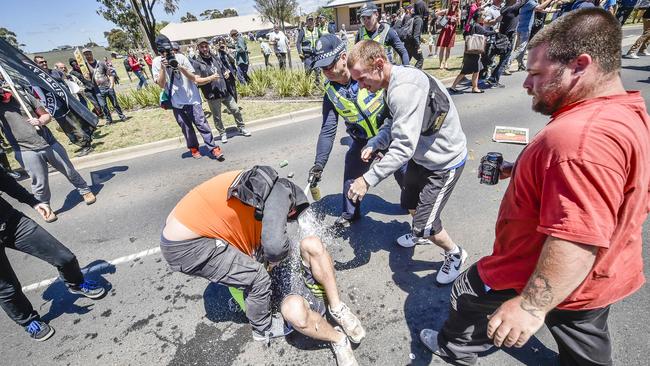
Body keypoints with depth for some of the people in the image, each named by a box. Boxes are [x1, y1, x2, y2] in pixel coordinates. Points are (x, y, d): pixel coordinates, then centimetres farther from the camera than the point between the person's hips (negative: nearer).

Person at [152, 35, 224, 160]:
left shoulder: (180, 57, -4)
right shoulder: (157, 62, -1)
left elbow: (193, 78, -6)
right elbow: (161, 85, -9)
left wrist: (180, 67, -20)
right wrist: (163, 68, -19)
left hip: (192, 99, -1)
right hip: (176, 103, 2)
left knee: (202, 124, -5)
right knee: (186, 127, 10)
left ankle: (214, 149, -1)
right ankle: (193, 148, 28)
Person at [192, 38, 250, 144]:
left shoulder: (215, 58, 11)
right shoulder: (196, 63, -6)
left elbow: (224, 69, 25)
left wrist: (227, 73, 2)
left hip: (225, 91, 5)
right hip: (212, 95, -4)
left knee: (236, 110, 11)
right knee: (217, 117, 7)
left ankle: (241, 128, 29)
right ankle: (223, 134, 25)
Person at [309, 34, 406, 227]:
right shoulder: (330, 93, -13)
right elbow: (327, 131, -13)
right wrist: (319, 164, -17)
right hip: (363, 139, 3)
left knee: (403, 170, 11)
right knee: (351, 173, 3)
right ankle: (350, 213, 27)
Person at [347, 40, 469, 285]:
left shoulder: (404, 90, -33)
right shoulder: (394, 83, -3)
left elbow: (403, 149, -35)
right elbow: (395, 123, 7)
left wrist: (368, 180, -30)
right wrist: (374, 144, -10)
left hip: (444, 162, -9)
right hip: (423, 155, 9)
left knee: (426, 224, -3)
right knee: (410, 204, 23)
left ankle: (455, 254, 28)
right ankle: (420, 234, 54)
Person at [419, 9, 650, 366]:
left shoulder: (583, 136, -35)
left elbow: (579, 240, -37)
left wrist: (531, 307, -31)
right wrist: (524, 171, 6)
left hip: (556, 283, -8)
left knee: (468, 295, 17)